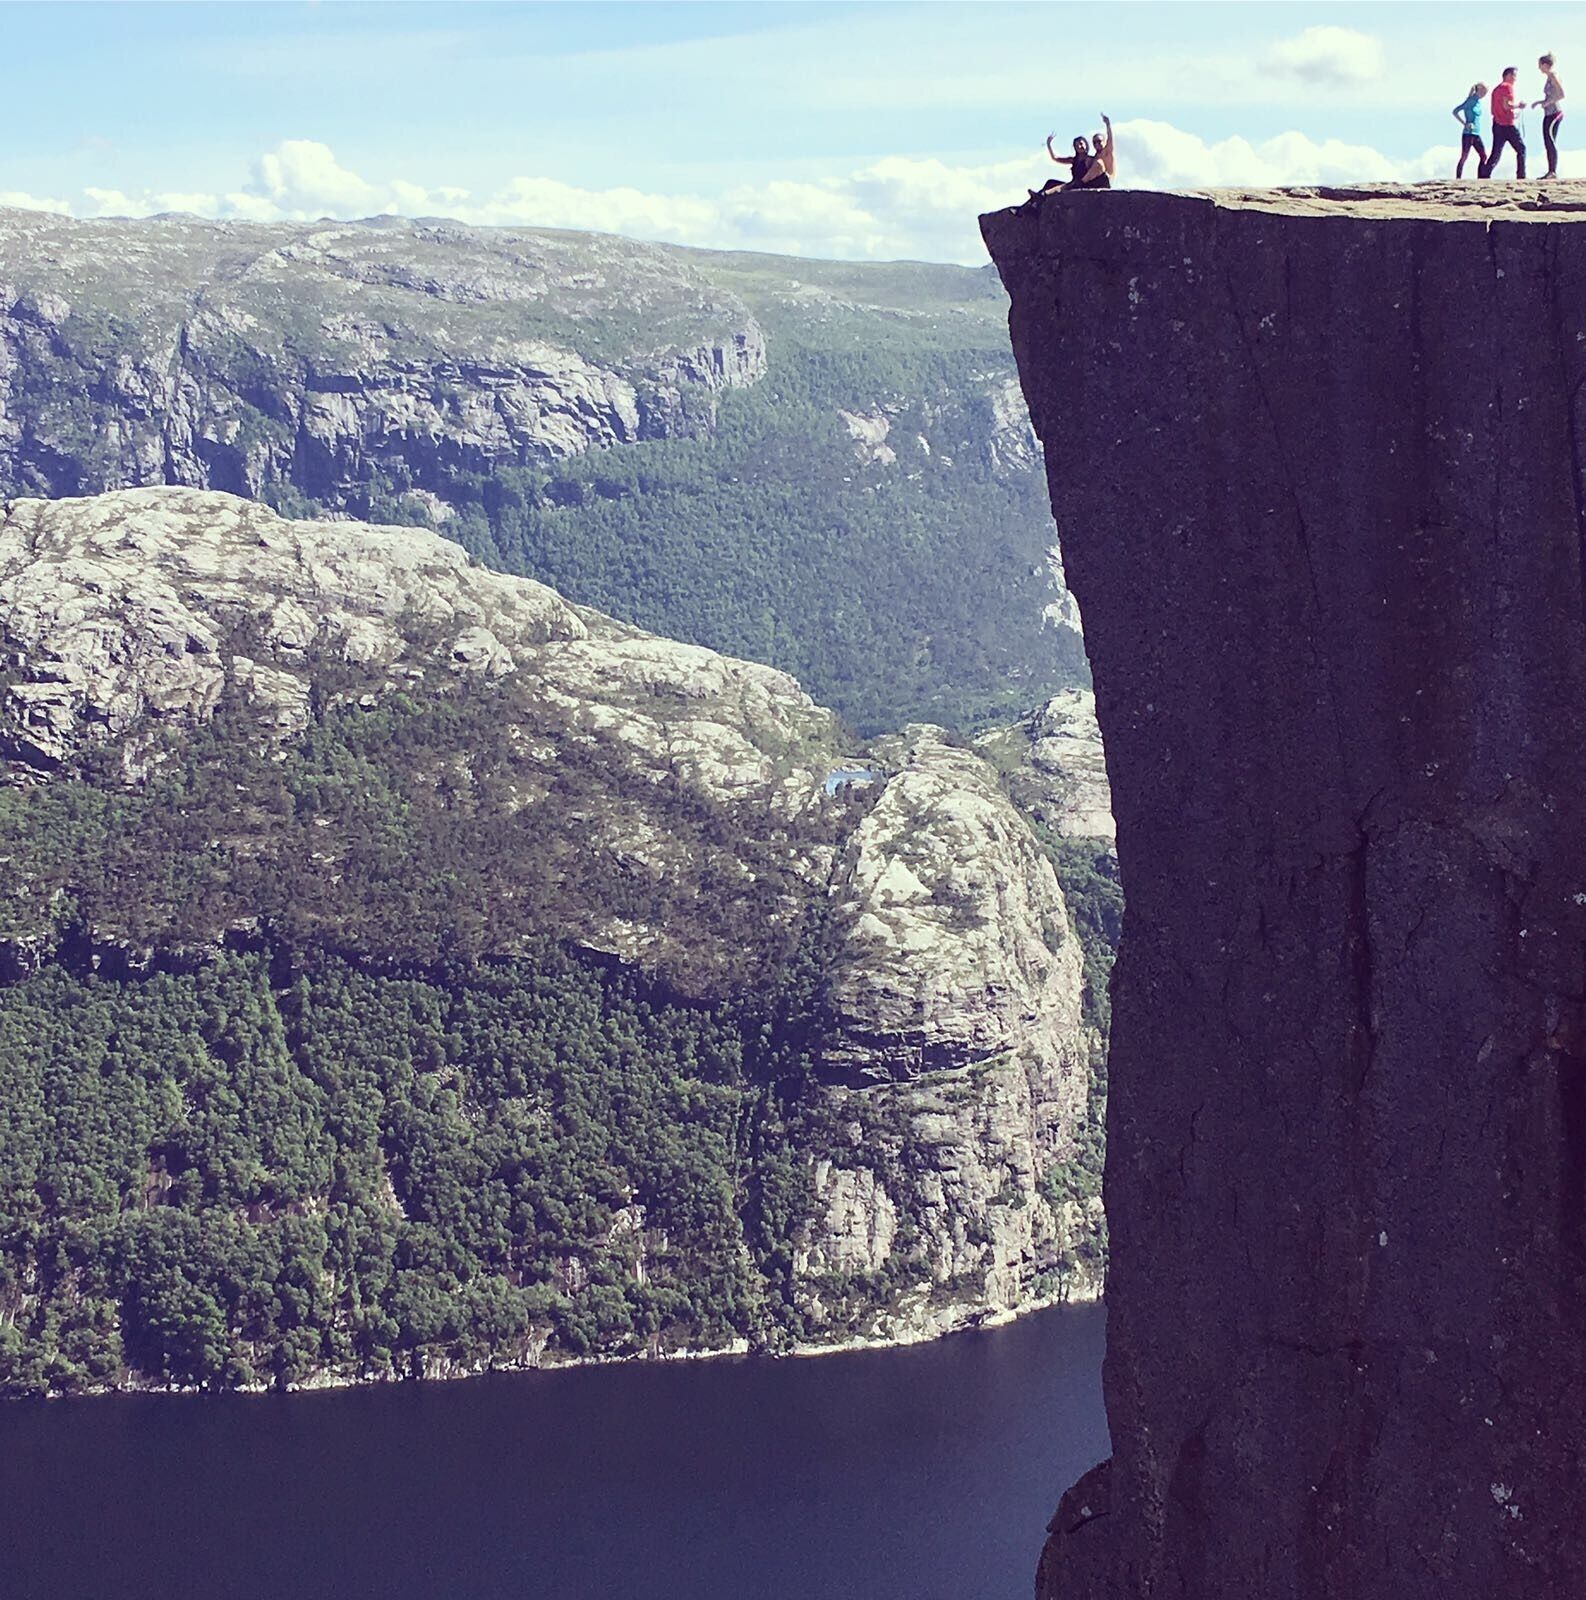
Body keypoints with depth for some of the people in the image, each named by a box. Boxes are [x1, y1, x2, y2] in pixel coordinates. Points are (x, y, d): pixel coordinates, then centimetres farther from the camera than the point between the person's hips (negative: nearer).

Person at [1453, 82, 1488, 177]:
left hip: (1477, 134, 8)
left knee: (1484, 156, 4)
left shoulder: (1479, 102, 13)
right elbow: (1455, 112, -13)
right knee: (1464, 158, -7)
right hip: (1468, 134, -8)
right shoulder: (1470, 101, -9)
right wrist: (1465, 124, -17)